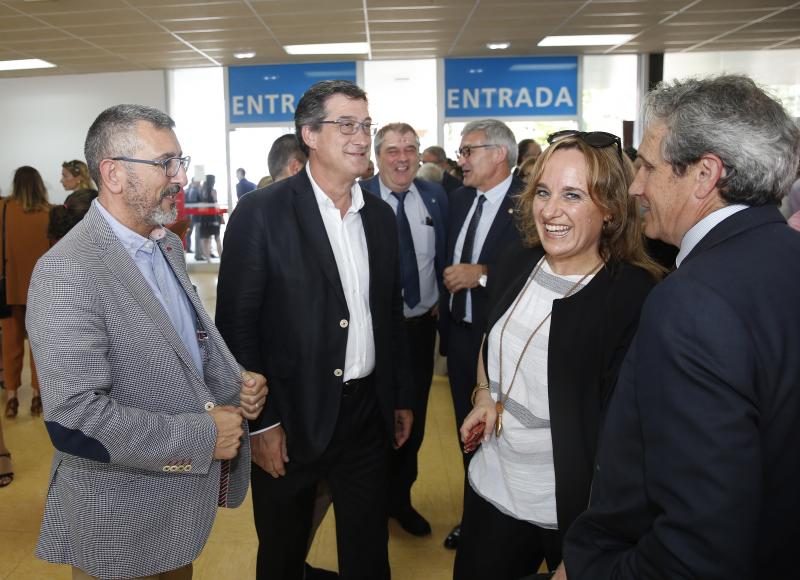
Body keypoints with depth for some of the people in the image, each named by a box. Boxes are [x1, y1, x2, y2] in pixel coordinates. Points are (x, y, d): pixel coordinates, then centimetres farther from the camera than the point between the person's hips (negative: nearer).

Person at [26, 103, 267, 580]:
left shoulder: (168, 244, 4)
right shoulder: (68, 272, -24)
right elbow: (73, 420, -28)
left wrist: (237, 383, -5)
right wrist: (202, 436, -22)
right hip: (119, 525, -7)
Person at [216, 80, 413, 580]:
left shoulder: (380, 214, 5)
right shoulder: (261, 213, -12)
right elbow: (237, 325, -12)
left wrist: (402, 398, 12)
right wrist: (261, 422, -13)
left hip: (369, 413, 5)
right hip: (292, 417, -4)